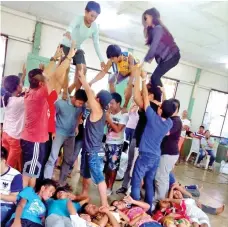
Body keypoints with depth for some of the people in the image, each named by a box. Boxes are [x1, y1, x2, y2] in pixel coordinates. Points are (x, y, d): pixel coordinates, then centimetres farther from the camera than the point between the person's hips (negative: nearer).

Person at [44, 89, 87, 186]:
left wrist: (76, 127, 7)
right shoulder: (60, 103, -19)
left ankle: (62, 182, 27)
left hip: (71, 135, 5)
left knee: (69, 160, 11)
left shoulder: (81, 107, -10)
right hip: (58, 133, -4)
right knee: (52, 158, -6)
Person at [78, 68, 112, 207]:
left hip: (93, 150, -10)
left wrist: (82, 77, -5)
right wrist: (83, 81, 14)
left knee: (98, 177, -7)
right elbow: (90, 93, 15)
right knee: (86, 173, 23)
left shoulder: (97, 110, -18)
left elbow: (89, 92, -15)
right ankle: (84, 195, 40)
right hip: (88, 148, 10)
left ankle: (104, 205, -2)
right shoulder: (100, 111, 5)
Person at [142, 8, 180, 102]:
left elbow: (154, 46, -24)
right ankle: (157, 101, 9)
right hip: (166, 57, 9)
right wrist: (149, 58, -5)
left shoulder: (158, 29, -17)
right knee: (155, 77, 5)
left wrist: (145, 60, -19)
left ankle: (158, 102, -13)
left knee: (155, 77, -17)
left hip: (171, 56, -9)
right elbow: (154, 47, 8)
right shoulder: (153, 29, 13)